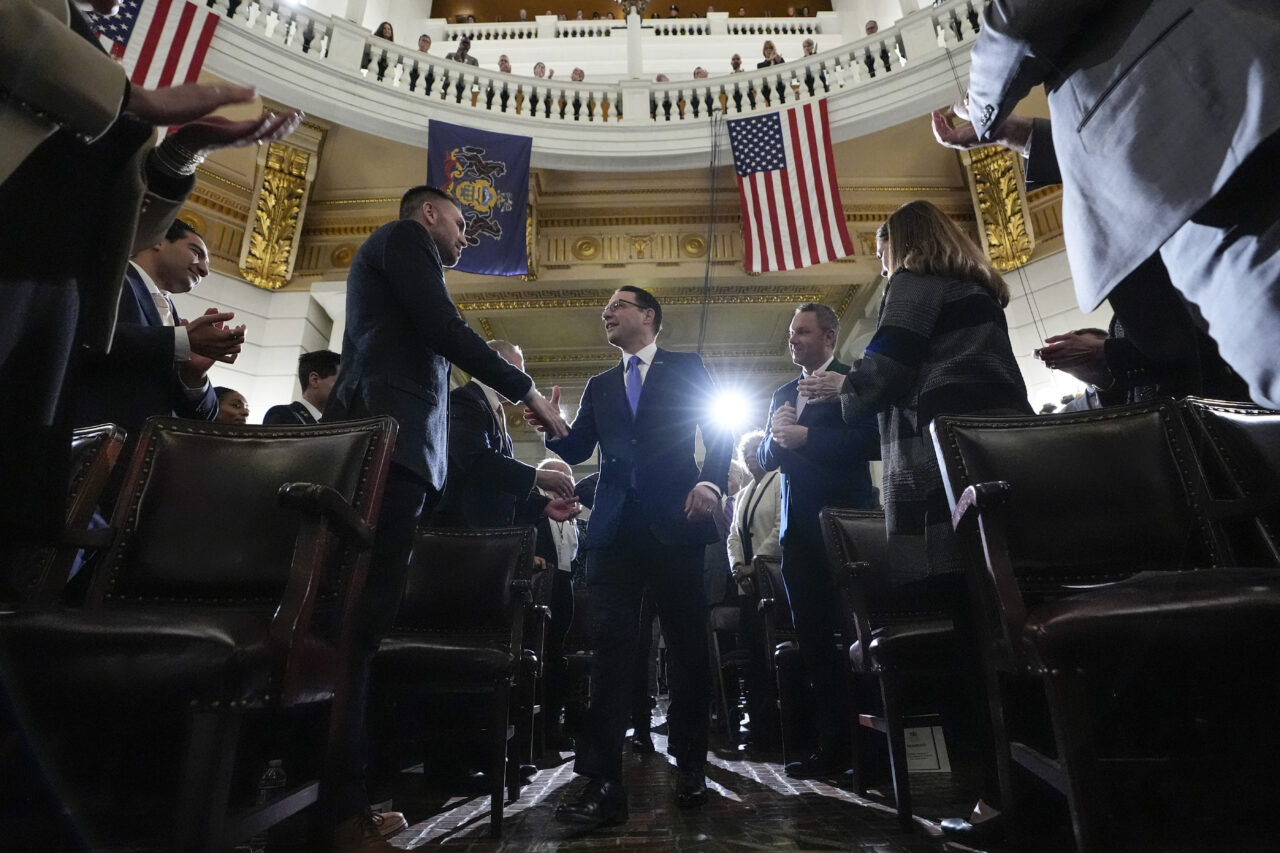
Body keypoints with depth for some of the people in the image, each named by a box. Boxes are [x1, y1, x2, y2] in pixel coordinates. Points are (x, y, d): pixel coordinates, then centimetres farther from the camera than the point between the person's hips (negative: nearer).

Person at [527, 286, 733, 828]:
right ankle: (603, 783, 2)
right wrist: (548, 426, -6)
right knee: (610, 648, -3)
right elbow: (575, 449, 13)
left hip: (674, 522, -2)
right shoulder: (599, 385, 21)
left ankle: (689, 766, 23)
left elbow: (719, 432, 3)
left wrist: (710, 482, -14)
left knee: (687, 646, 6)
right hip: (614, 527, 3)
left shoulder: (687, 368, 11)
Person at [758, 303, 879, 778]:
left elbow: (872, 442, -14)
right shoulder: (783, 395, 20)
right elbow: (766, 460, 17)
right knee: (814, 639, 8)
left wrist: (805, 436, -16)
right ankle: (833, 745, 18)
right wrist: (775, 436, -4)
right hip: (799, 529, 7)